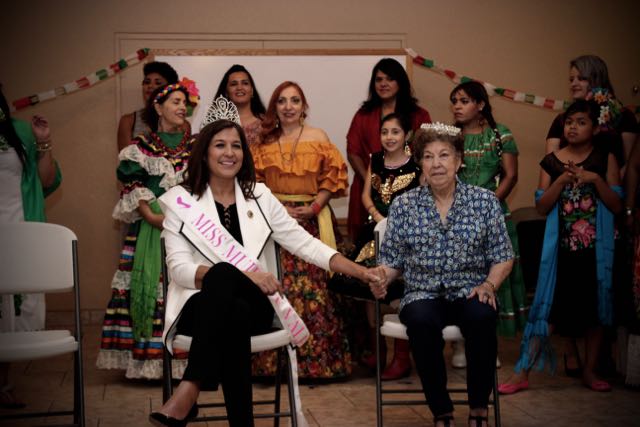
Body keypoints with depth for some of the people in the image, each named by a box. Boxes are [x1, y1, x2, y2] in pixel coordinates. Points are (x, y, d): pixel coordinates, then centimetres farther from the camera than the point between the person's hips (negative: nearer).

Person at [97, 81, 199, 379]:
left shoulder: (195, 146, 13)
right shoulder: (141, 147, 7)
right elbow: (131, 186, 0)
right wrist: (151, 216, -13)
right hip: (150, 229, -1)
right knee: (148, 284, -5)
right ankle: (148, 358, 1)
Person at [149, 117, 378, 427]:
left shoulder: (260, 197, 12)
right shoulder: (181, 199, 3)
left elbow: (304, 243, 10)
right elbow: (179, 268, -7)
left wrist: (360, 272, -2)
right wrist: (243, 272, -21)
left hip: (254, 306, 2)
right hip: (201, 306, -1)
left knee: (222, 274, -34)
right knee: (234, 313, -38)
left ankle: (189, 392, -42)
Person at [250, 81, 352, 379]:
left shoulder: (318, 137, 6)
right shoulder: (264, 142, 9)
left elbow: (332, 177, 3)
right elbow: (255, 182, 6)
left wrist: (315, 207, -9)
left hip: (313, 220, -1)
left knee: (315, 287, -6)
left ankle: (320, 360, 3)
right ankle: (274, 361, 5)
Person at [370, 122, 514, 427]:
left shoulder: (485, 201, 6)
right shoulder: (403, 206, 7)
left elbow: (503, 257, 7)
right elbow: (392, 261, 8)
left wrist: (489, 284, -12)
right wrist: (382, 277, -14)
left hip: (469, 292, 0)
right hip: (423, 294, 0)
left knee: (481, 317, -36)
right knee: (421, 321, -35)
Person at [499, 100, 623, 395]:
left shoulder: (605, 159, 3)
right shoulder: (551, 162, 5)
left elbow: (617, 205, -1)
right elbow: (541, 207, -1)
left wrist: (595, 179, -14)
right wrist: (562, 180, -13)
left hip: (596, 247, 1)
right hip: (561, 246, 0)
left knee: (596, 308, 8)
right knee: (548, 308, -2)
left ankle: (589, 371, 23)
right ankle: (522, 373, 1)